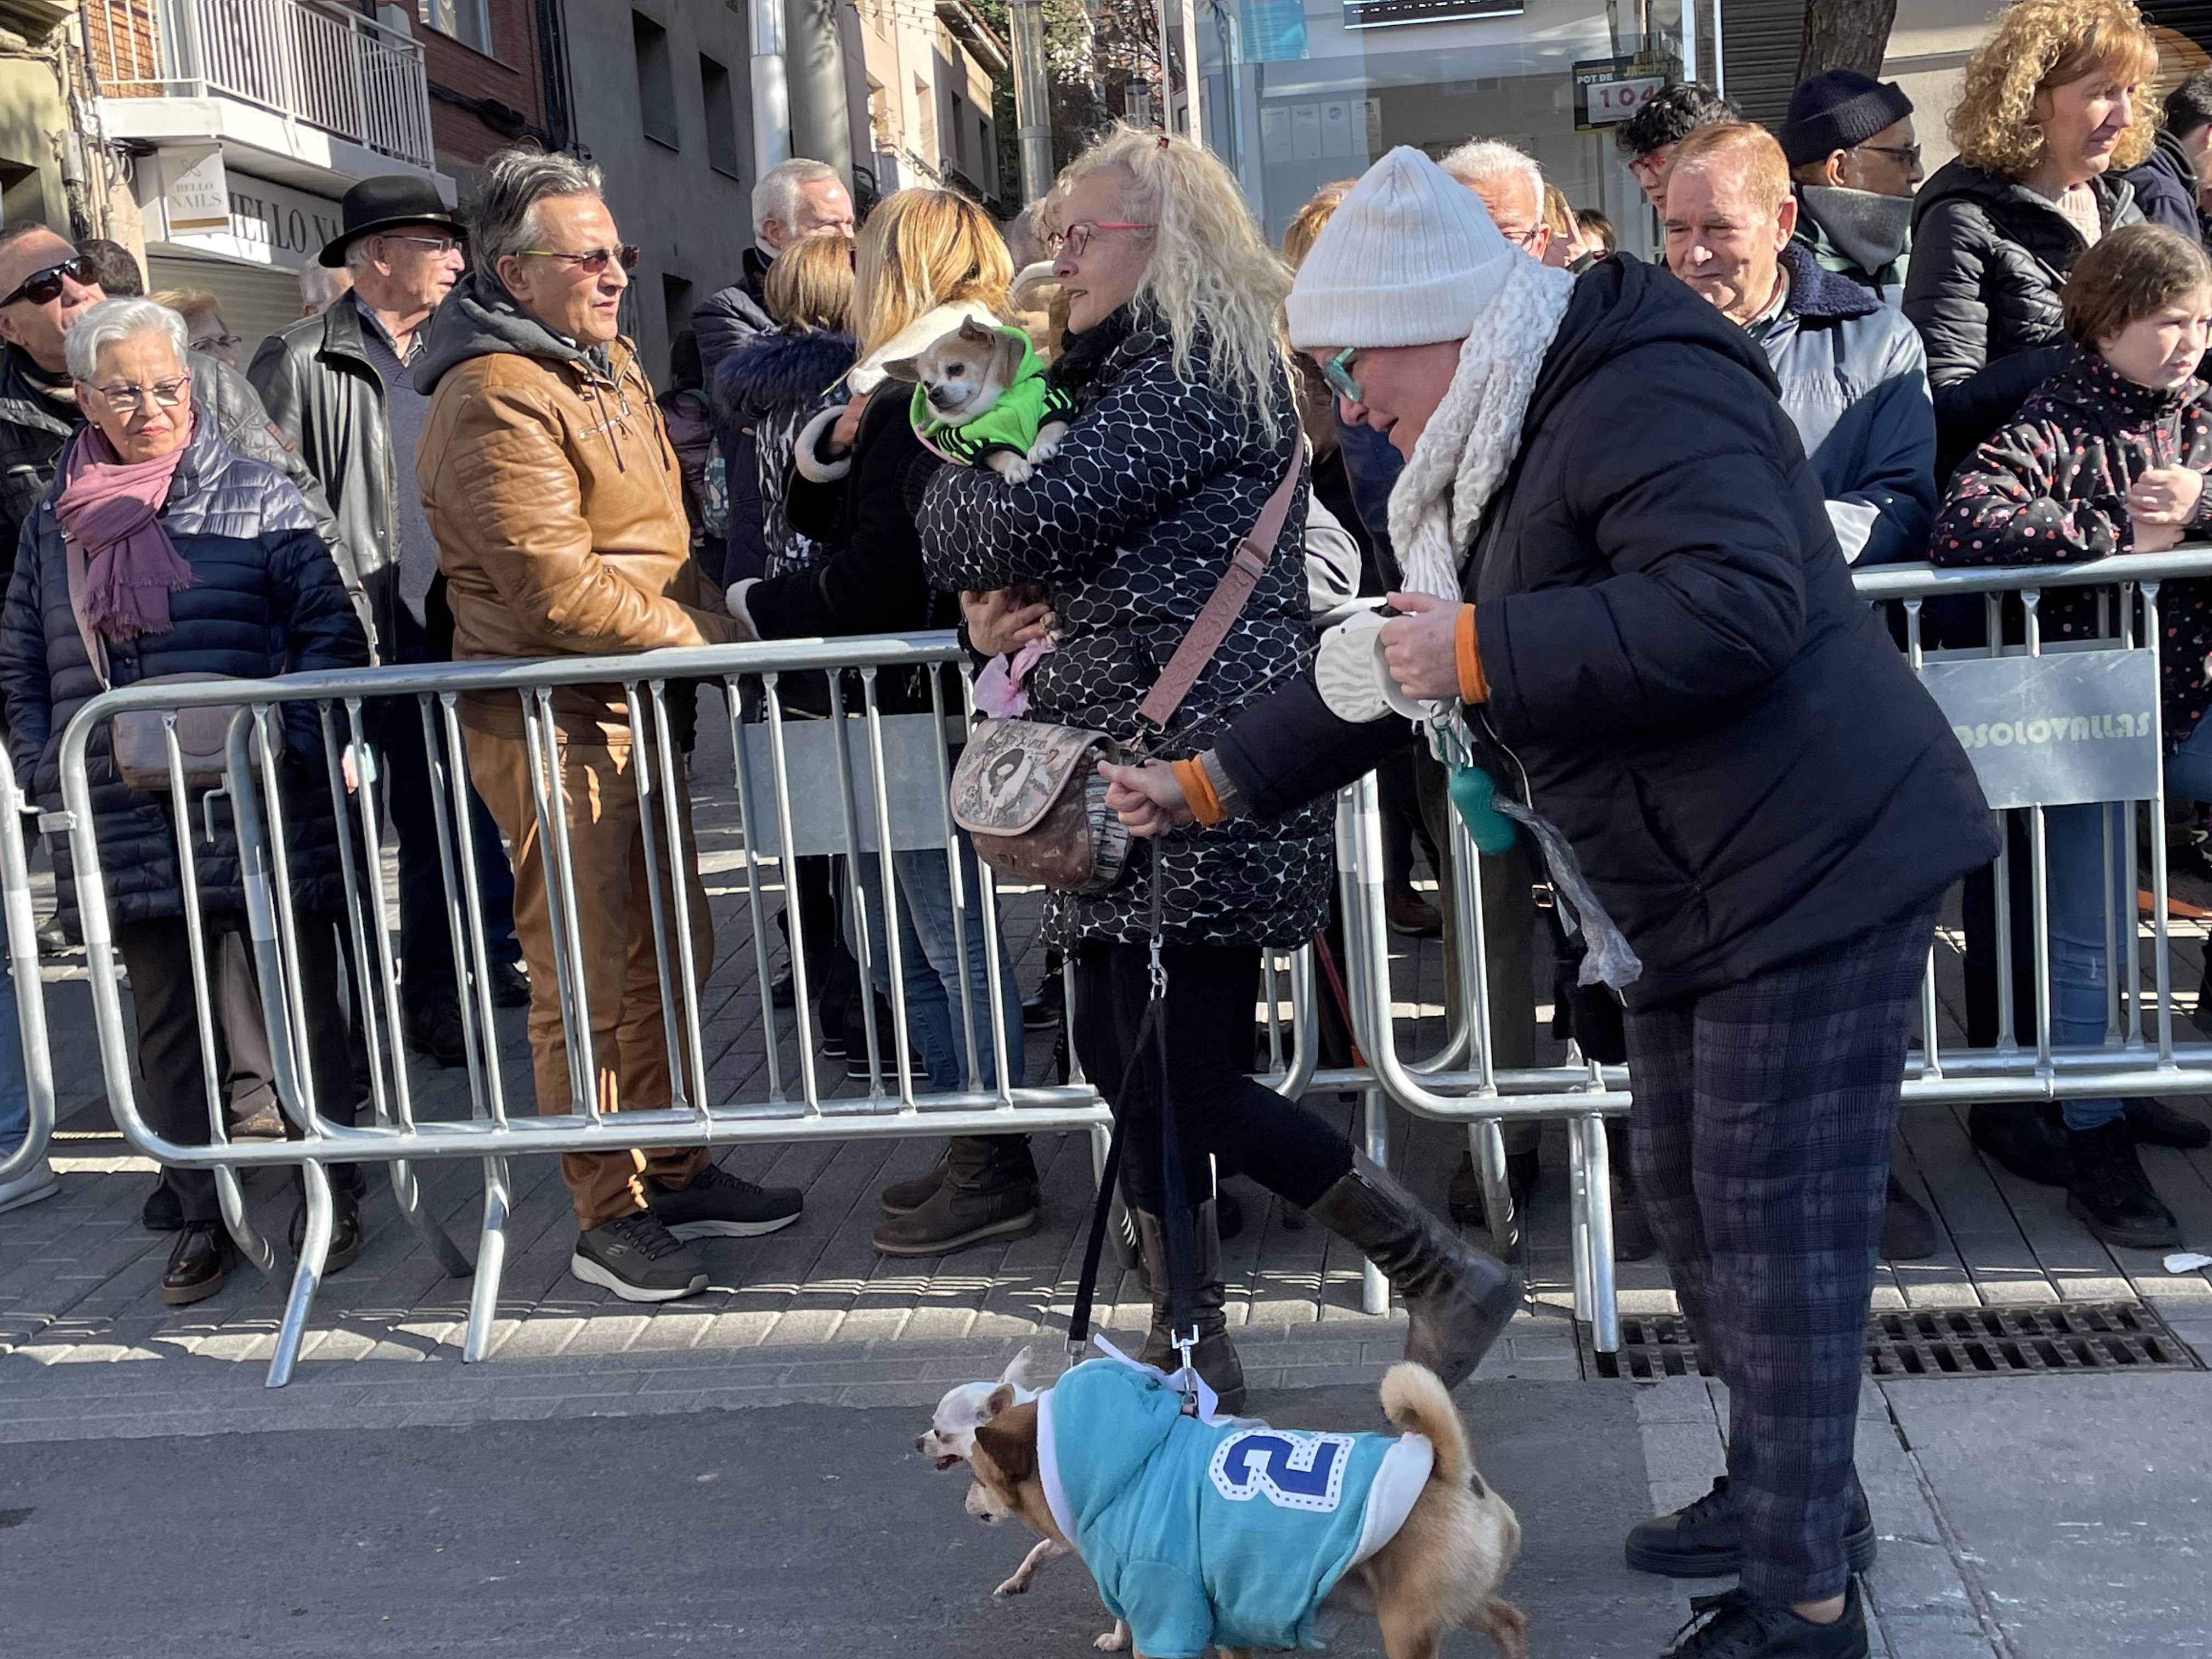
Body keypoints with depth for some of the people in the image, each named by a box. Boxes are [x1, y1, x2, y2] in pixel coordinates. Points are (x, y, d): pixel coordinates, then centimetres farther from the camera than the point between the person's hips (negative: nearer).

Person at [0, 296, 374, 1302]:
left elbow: (332, 632, -2)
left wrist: (286, 743, -14)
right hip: (131, 828, 3)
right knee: (167, 1022, 10)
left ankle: (331, 1196, 22)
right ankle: (202, 1215, 23)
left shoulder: (259, 499, 0)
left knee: (300, 1008, 7)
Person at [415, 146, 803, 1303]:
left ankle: (678, 1174, 30)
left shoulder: (606, 360, 14)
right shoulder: (497, 400, -17)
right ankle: (609, 1222, 11)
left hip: (635, 708, 10)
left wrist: (705, 622, 9)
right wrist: (709, 638, -13)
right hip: (550, 723, -10)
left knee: (670, 955, 16)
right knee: (589, 979, -1)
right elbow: (562, 591, -23)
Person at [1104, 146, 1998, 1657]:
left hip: (1815, 874, -10)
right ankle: (1790, 1496, 35)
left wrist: (1484, 651, -26)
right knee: (1690, 1196, 17)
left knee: (1779, 1227, -4)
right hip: (1694, 899, 10)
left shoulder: (1641, 397, -18)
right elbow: (1397, 667, 21)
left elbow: (1738, 608, -33)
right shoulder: (1500, 452, 14)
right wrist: (1211, 786, 19)